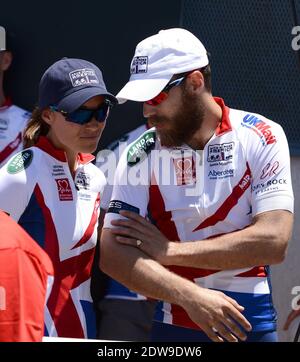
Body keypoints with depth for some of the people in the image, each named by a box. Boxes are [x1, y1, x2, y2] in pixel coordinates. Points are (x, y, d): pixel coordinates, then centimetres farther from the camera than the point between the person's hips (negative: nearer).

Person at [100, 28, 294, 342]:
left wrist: (169, 251, -14)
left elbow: (273, 241, -14)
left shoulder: (260, 137, -5)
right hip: (172, 326, 1)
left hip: (252, 325, -1)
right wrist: (190, 296, -24)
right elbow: (112, 254, -11)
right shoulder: (140, 155, -2)